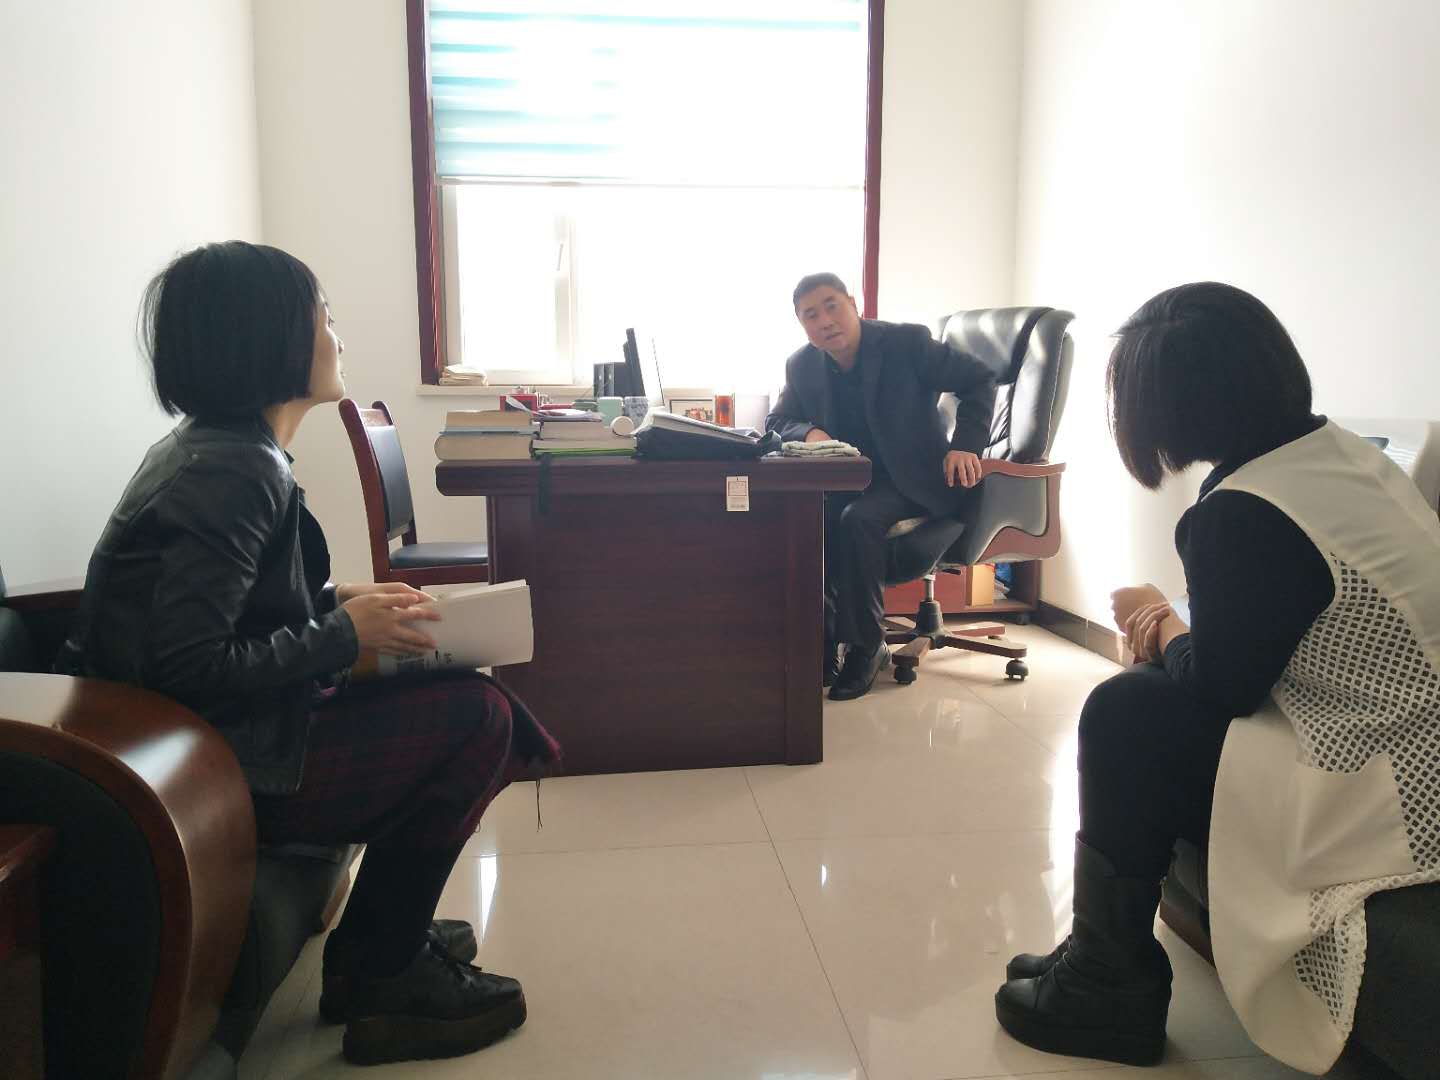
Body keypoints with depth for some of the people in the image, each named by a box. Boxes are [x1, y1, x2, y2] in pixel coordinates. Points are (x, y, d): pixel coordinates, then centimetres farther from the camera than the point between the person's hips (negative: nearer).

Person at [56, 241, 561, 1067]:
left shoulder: (212, 445, 8)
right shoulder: (234, 472, -22)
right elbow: (187, 672, -28)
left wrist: (340, 599, 4)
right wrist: (344, 634, -17)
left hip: (208, 735, 10)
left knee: (464, 696, 9)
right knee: (478, 717, -12)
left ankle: (388, 933, 20)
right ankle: (380, 978, 4)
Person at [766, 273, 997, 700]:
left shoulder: (907, 342, -11)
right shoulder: (801, 366, 1)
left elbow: (979, 380, -4)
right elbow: (776, 421, 11)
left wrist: (965, 444, -18)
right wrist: (808, 432, -14)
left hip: (912, 480, -4)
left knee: (857, 520, -34)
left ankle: (865, 646, -18)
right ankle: (822, 645, -17)